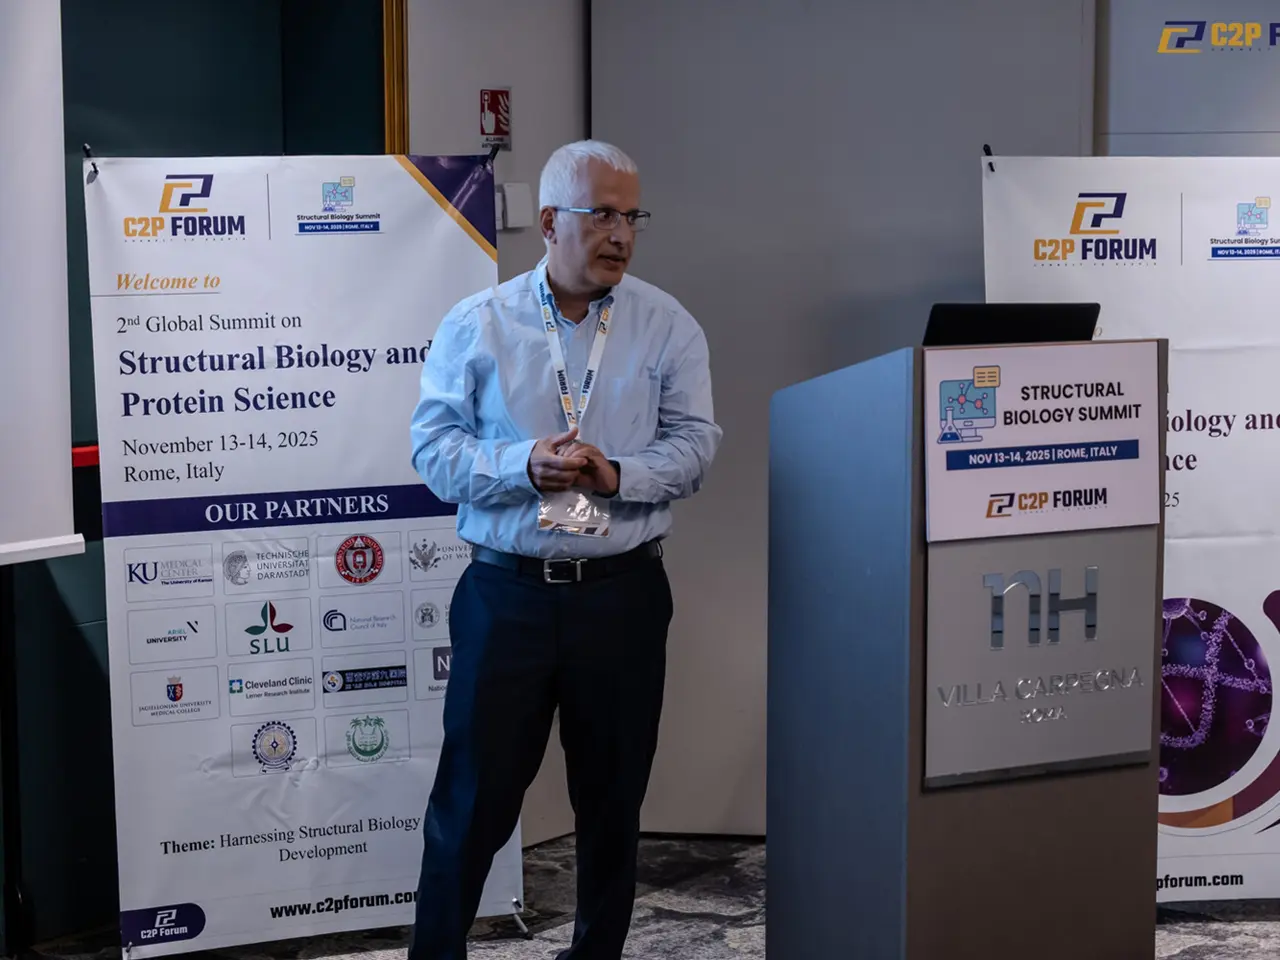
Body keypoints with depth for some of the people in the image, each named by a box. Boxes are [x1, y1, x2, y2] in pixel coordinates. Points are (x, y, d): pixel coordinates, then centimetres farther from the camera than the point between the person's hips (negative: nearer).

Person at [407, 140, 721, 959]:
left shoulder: (669, 327, 3)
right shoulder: (476, 325, 1)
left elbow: (695, 445, -2)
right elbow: (434, 446, -3)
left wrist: (616, 475, -20)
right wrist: (522, 466, -20)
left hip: (622, 594, 1)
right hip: (506, 593, -1)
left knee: (613, 800, 12)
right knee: (474, 796, 5)